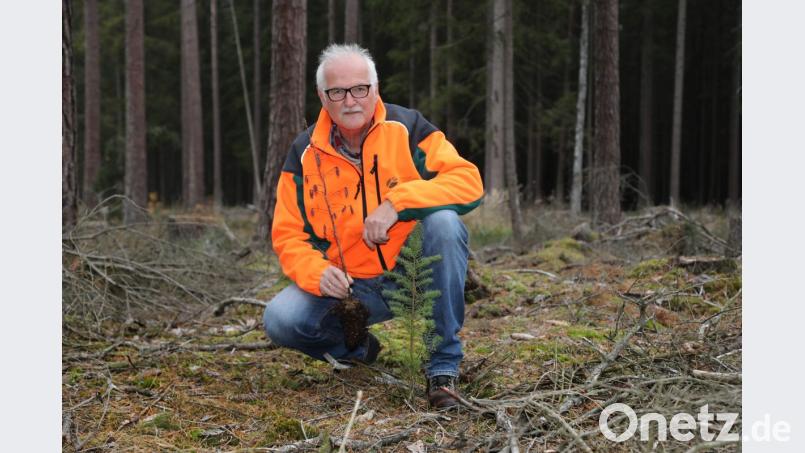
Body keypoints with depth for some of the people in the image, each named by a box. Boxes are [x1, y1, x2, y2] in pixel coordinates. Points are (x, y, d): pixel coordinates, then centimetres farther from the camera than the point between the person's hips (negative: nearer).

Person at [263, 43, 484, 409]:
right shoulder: (304, 153, -1)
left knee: (443, 221, -31)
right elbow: (288, 234, 1)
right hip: (348, 286, 2)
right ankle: (357, 348, 12)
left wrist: (397, 203, -30)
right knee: (280, 320, -24)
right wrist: (316, 272, -21)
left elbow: (468, 181, -18)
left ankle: (444, 364, -22)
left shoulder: (407, 128, -7)